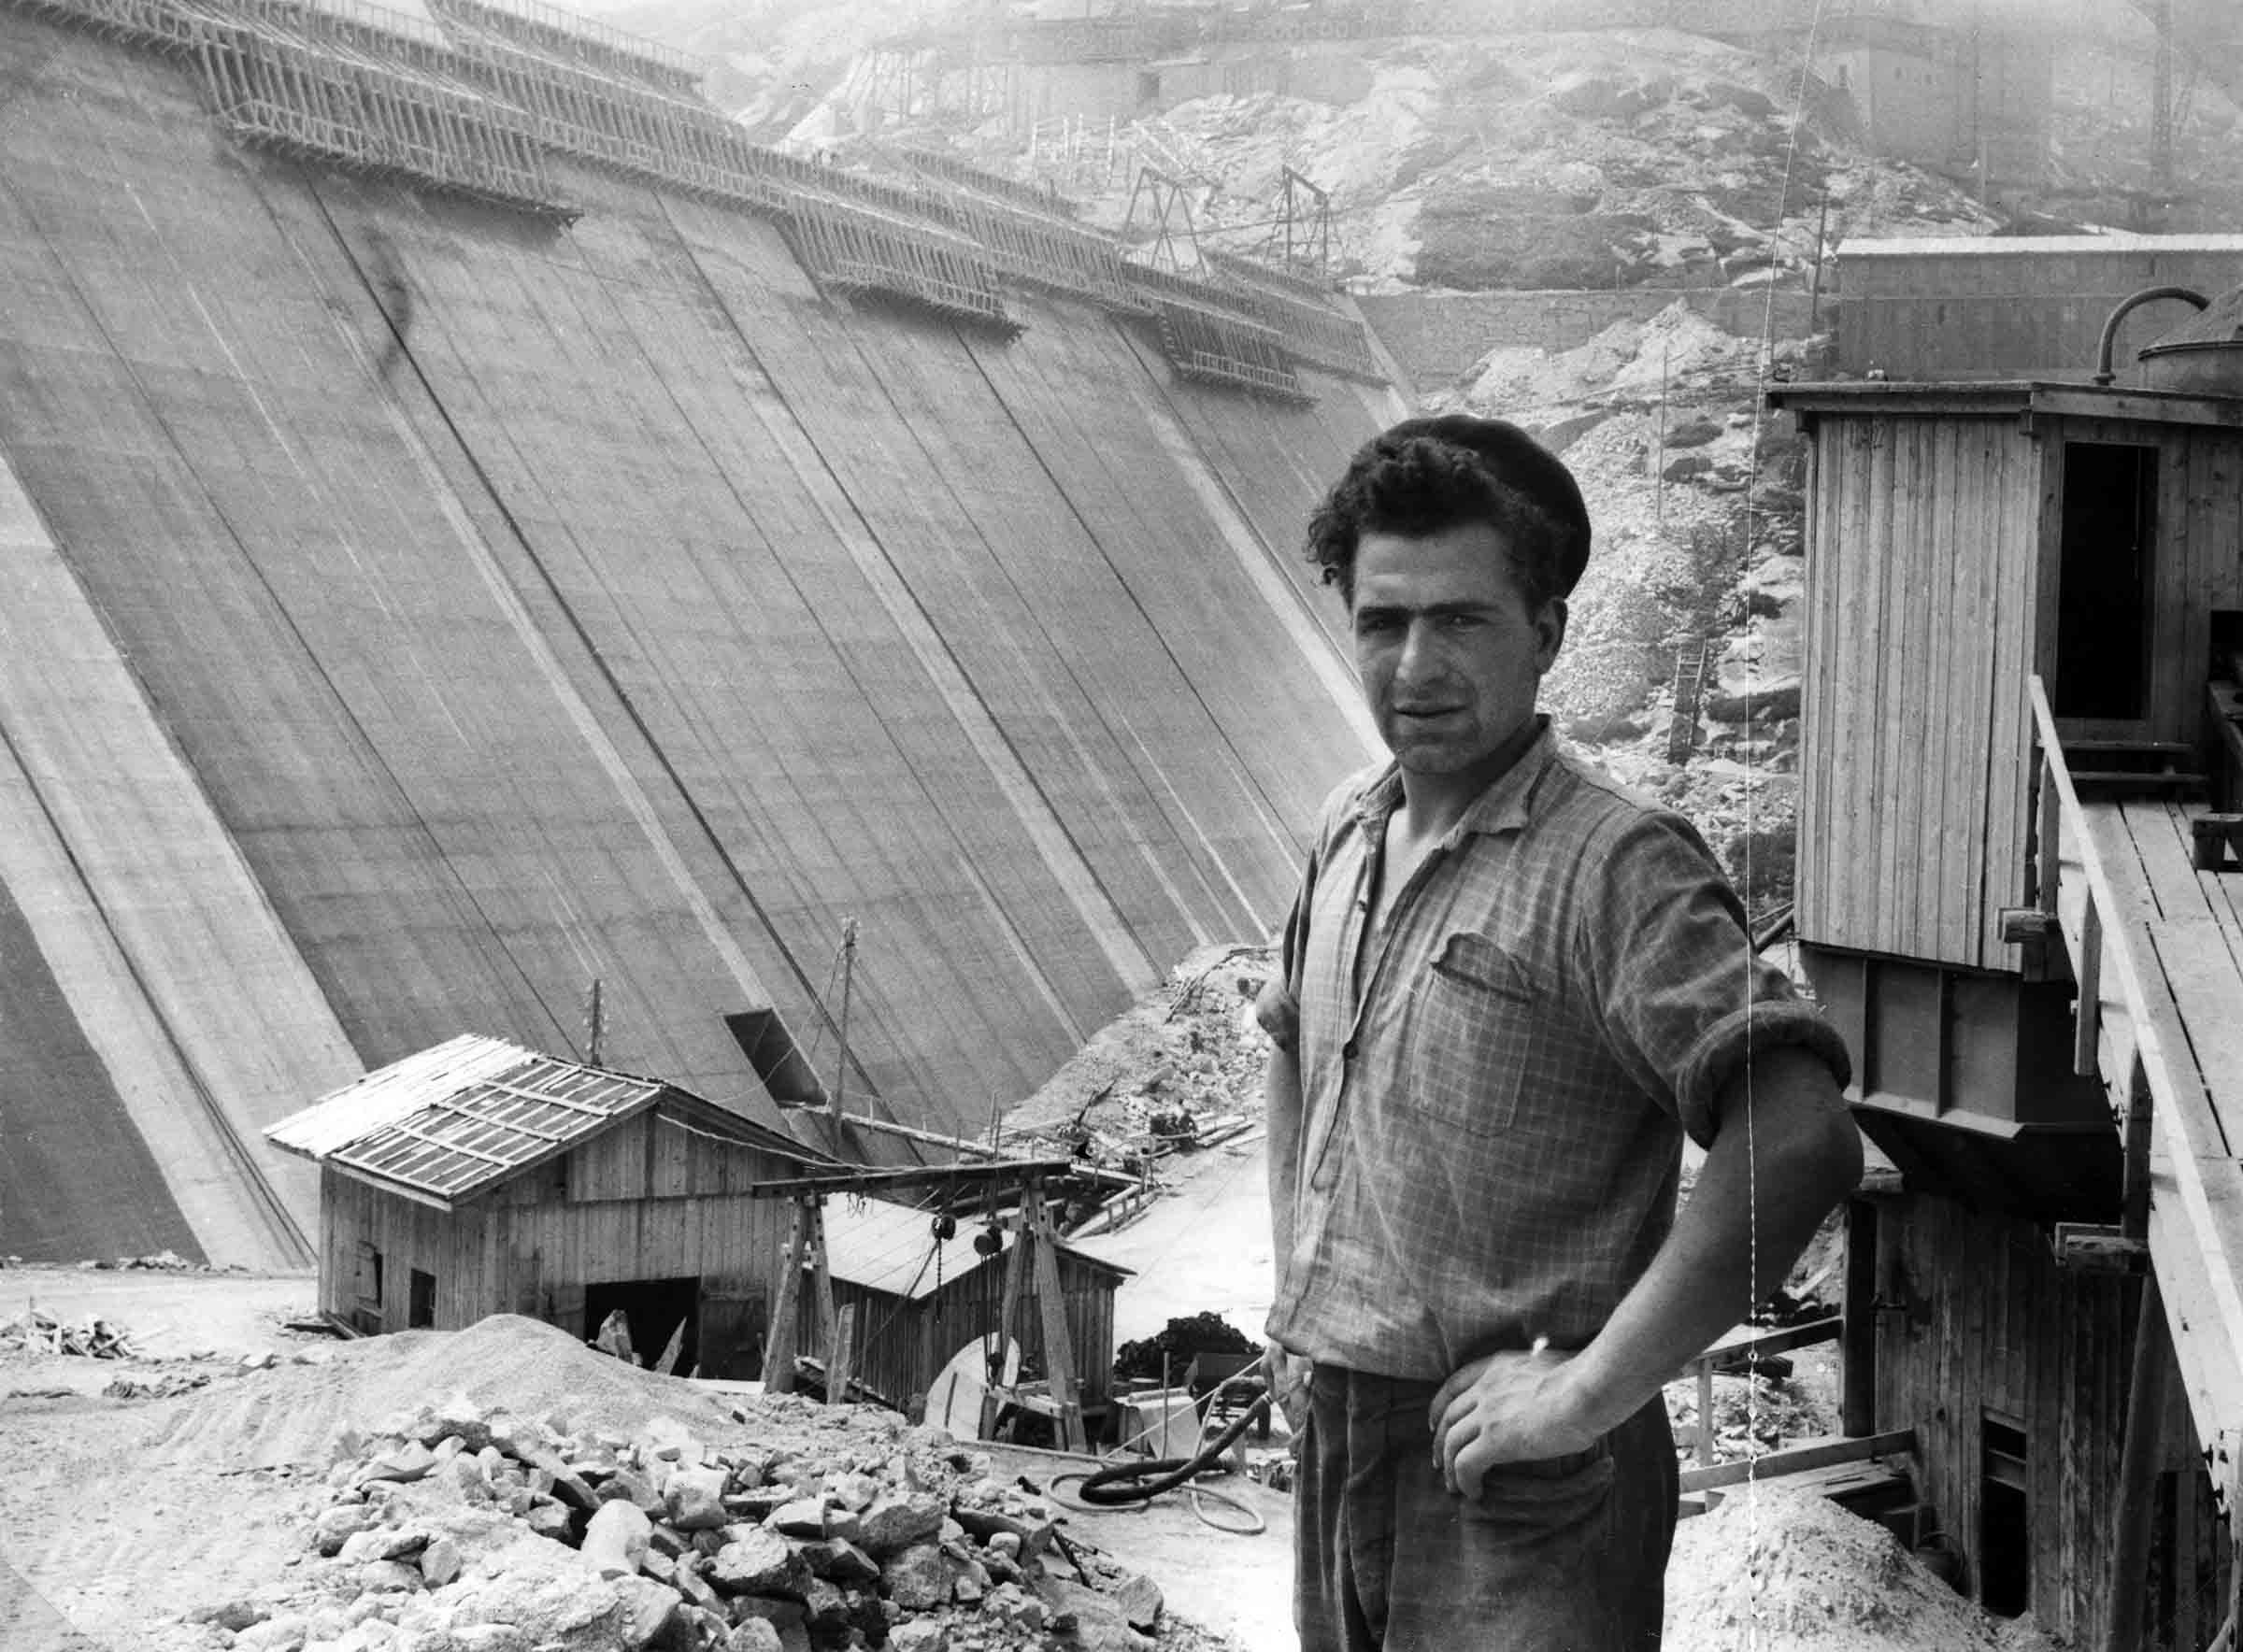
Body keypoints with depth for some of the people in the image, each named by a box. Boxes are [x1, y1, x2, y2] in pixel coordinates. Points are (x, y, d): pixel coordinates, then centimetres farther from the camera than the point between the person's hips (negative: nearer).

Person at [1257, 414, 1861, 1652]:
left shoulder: (1612, 864, -18)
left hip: (1518, 1501, -7)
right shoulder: (1350, 831, 6)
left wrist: (1587, 1391, -25)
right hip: (1336, 1443, 7)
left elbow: (1798, 1141, -30)